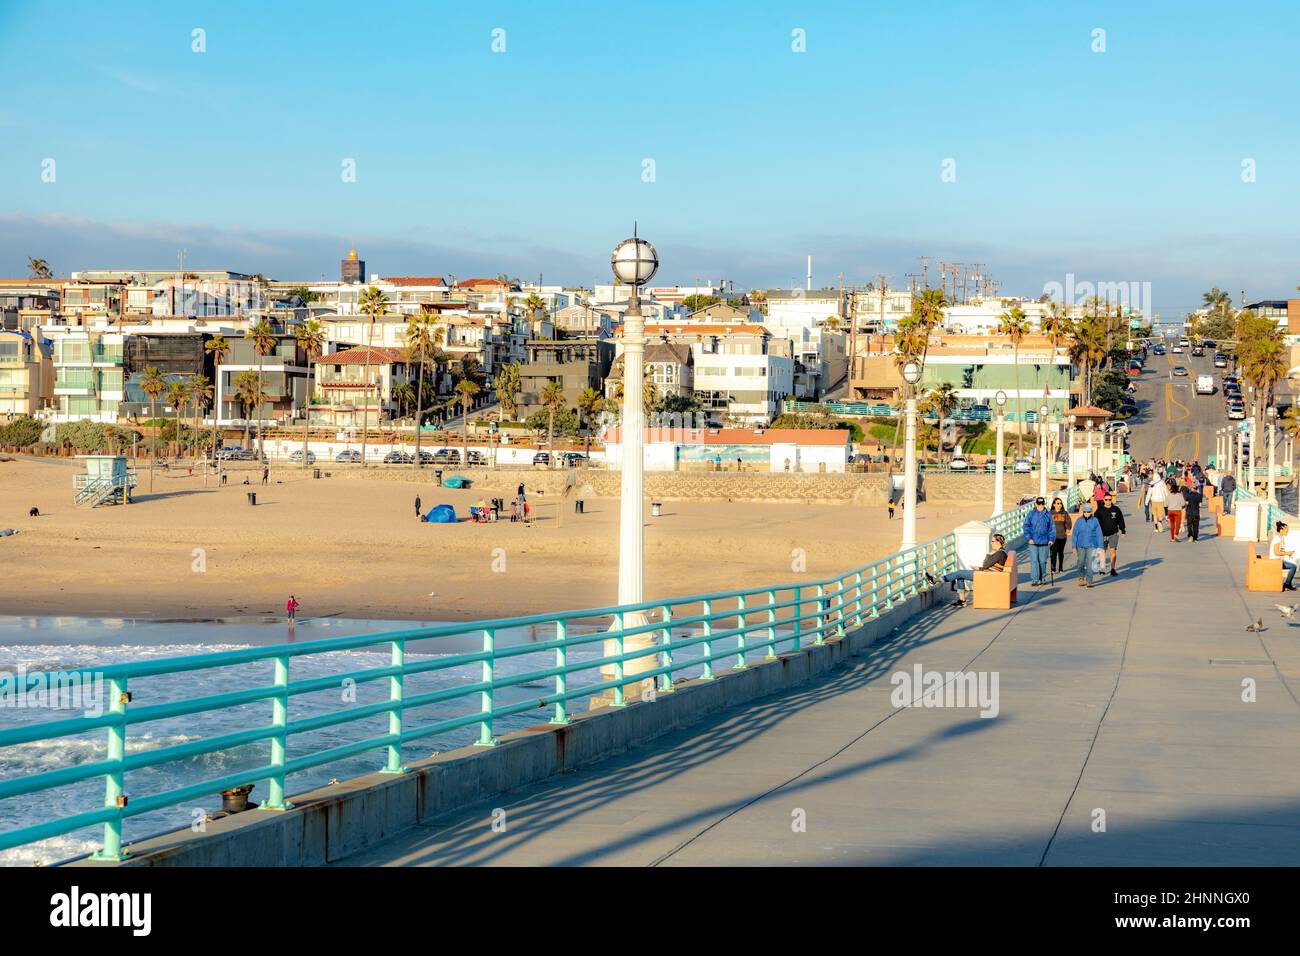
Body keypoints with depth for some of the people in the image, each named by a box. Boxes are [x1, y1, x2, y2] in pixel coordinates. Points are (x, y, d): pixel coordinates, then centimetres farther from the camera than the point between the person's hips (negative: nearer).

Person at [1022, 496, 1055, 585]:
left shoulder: (1047, 514, 5)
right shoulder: (1031, 514, 1)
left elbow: (1052, 527, 9)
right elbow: (1026, 526, 0)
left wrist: (1051, 539, 0)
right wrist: (1029, 538, -9)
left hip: (1044, 542, 2)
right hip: (1033, 542, -2)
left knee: (1043, 561, 7)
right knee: (1034, 560, -6)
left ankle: (1043, 578, 21)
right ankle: (1035, 580, -5)